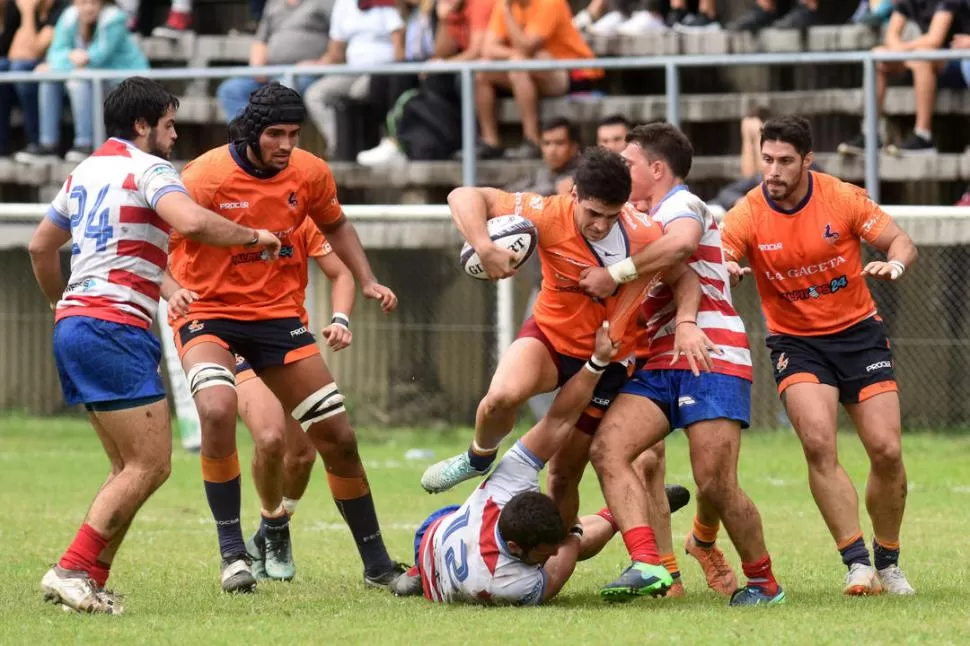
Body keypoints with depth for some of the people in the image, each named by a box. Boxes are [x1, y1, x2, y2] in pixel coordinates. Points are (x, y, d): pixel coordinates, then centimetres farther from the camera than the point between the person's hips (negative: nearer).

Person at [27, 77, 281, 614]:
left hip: (73, 322, 10)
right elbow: (191, 222, -25)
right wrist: (253, 237, -10)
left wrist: (60, 305, 44)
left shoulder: (86, 171, 20)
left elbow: (40, 247, 30)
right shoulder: (147, 169, -6)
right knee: (150, 464, -10)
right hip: (115, 328, -10)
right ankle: (72, 572, -14)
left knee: (131, 468, 12)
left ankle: (90, 582, 5)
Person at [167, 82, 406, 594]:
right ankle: (232, 552, -19)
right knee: (217, 410, -32)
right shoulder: (203, 178, -18)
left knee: (337, 436, 3)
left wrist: (367, 282, 3)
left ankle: (377, 564, 19)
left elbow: (334, 226, 16)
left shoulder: (310, 173, -4)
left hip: (278, 312, 4)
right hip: (207, 315, -4)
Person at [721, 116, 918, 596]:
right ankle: (857, 561, -16)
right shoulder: (748, 214, -11)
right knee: (818, 442, -23)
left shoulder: (842, 198, -10)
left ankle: (888, 564, 14)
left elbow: (901, 242, -4)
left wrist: (895, 263, -27)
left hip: (858, 331, 1)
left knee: (886, 449, -7)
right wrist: (725, 268, -45)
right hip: (794, 340, -1)